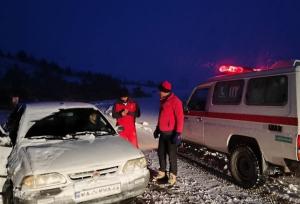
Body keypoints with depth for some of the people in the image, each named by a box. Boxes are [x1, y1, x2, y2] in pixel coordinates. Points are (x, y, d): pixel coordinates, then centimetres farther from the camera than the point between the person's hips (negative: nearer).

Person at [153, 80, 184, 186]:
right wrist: (157, 129, 24)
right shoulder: (163, 101, 13)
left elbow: (180, 118, -18)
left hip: (171, 133, -8)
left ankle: (172, 175, 11)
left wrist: (178, 133, -22)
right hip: (163, 133, 9)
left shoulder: (175, 101, -14)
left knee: (172, 154, -1)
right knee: (161, 152, 14)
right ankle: (162, 172, 28)